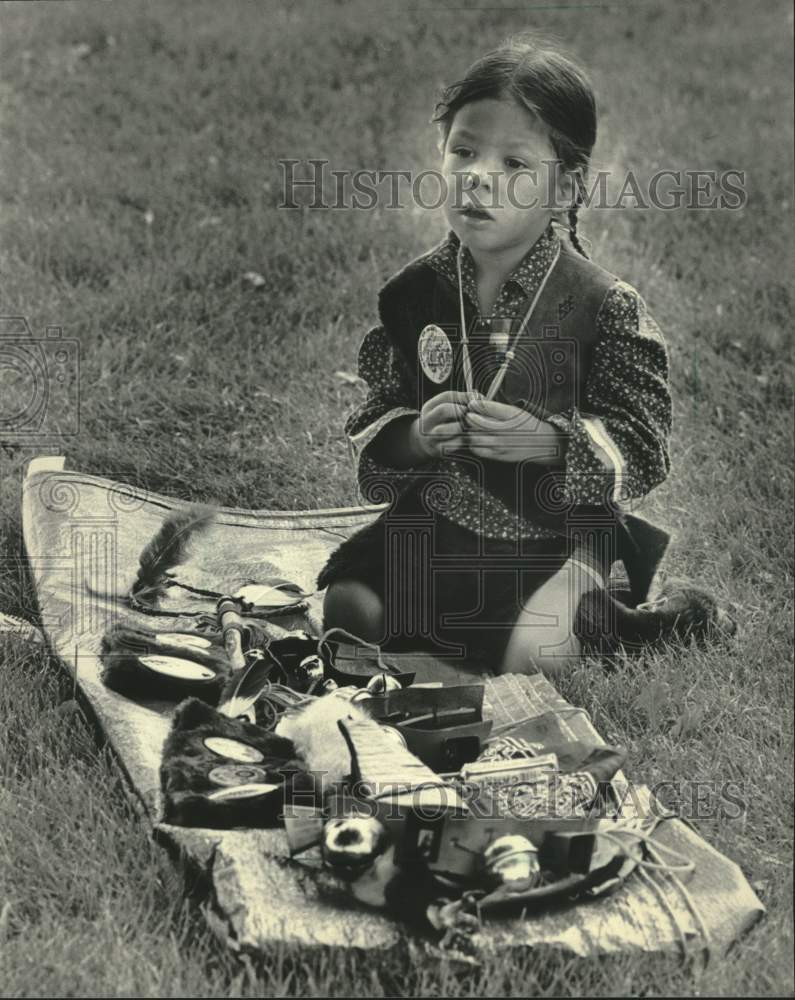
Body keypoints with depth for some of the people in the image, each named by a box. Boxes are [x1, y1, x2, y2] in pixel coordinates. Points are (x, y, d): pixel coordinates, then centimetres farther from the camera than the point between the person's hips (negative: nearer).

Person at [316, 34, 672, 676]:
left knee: (535, 656, -25)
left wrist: (547, 442, -26)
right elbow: (372, 425, 5)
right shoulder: (416, 291, -1)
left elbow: (643, 448, -11)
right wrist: (414, 438, -19)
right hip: (432, 520, 4)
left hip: (558, 532, -4)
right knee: (346, 614, -6)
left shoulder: (604, 306, -12)